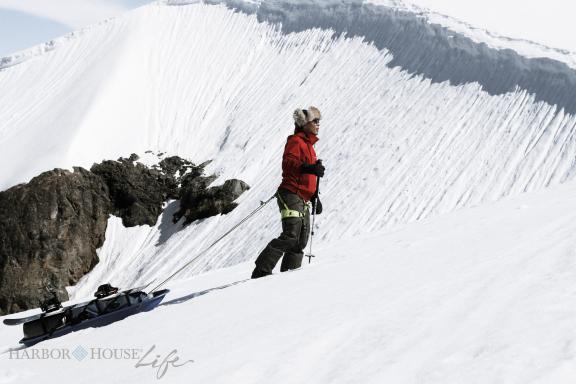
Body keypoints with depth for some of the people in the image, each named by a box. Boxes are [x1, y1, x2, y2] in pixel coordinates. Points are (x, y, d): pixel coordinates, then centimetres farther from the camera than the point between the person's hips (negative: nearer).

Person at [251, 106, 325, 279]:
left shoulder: (309, 145, 27)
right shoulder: (296, 141, -3)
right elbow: (288, 164, -21)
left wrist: (315, 196, 26)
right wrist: (308, 168, -35)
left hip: (303, 201, 10)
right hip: (291, 195, -10)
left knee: (300, 241, 5)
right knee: (291, 235, -20)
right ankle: (261, 270, -17)